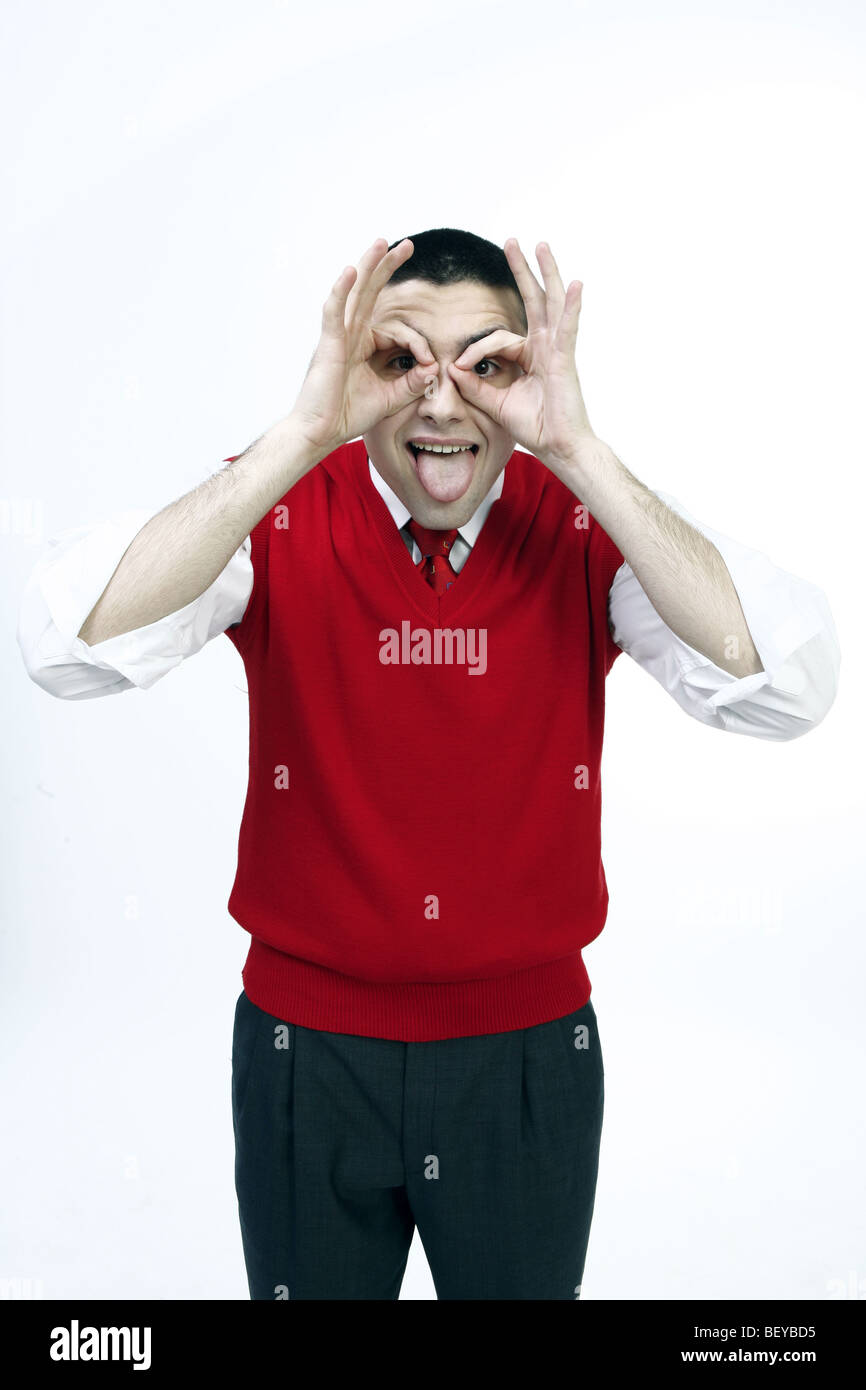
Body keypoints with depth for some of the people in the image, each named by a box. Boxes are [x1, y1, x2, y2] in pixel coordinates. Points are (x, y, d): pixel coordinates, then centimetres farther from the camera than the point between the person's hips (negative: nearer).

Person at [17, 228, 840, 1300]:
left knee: (526, 1285, 24)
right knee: (308, 1282, 23)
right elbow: (68, 646, -28)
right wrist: (303, 435, -31)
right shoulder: (278, 512, -11)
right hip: (306, 1046, 0)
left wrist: (578, 451, -30)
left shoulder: (591, 525, -10)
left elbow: (786, 686, -26)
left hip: (530, 1051, 1)